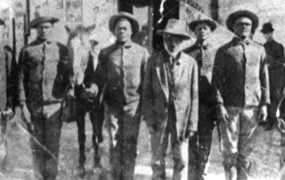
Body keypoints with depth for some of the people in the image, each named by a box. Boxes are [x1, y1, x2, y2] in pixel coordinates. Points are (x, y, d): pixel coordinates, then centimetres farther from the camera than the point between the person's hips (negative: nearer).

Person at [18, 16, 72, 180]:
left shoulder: (62, 50, 8)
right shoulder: (27, 51, 6)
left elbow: (68, 77, 9)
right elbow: (21, 80, 4)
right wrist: (23, 105, -3)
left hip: (55, 104, 0)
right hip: (34, 106, 0)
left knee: (53, 146, -2)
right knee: (37, 146, 6)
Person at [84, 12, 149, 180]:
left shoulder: (142, 52, 5)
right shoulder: (106, 53, 8)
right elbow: (99, 77, 13)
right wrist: (93, 88, -8)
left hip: (133, 104, 0)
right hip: (112, 104, 1)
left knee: (130, 144, 3)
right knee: (115, 142, 2)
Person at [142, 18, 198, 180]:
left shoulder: (191, 63, -2)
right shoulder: (153, 61, -1)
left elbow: (194, 95, 0)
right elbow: (147, 93, 2)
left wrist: (192, 124, -4)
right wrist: (149, 120, -4)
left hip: (182, 118, 0)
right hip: (159, 118, 1)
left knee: (181, 160, 4)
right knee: (157, 161, 8)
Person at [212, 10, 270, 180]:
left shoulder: (259, 50, 10)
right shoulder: (224, 51, 3)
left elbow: (264, 78, 10)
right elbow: (217, 80, 1)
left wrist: (264, 104, 3)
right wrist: (220, 105, -7)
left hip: (252, 107, 2)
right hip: (230, 107, -2)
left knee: (247, 150, 6)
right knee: (230, 151, 0)